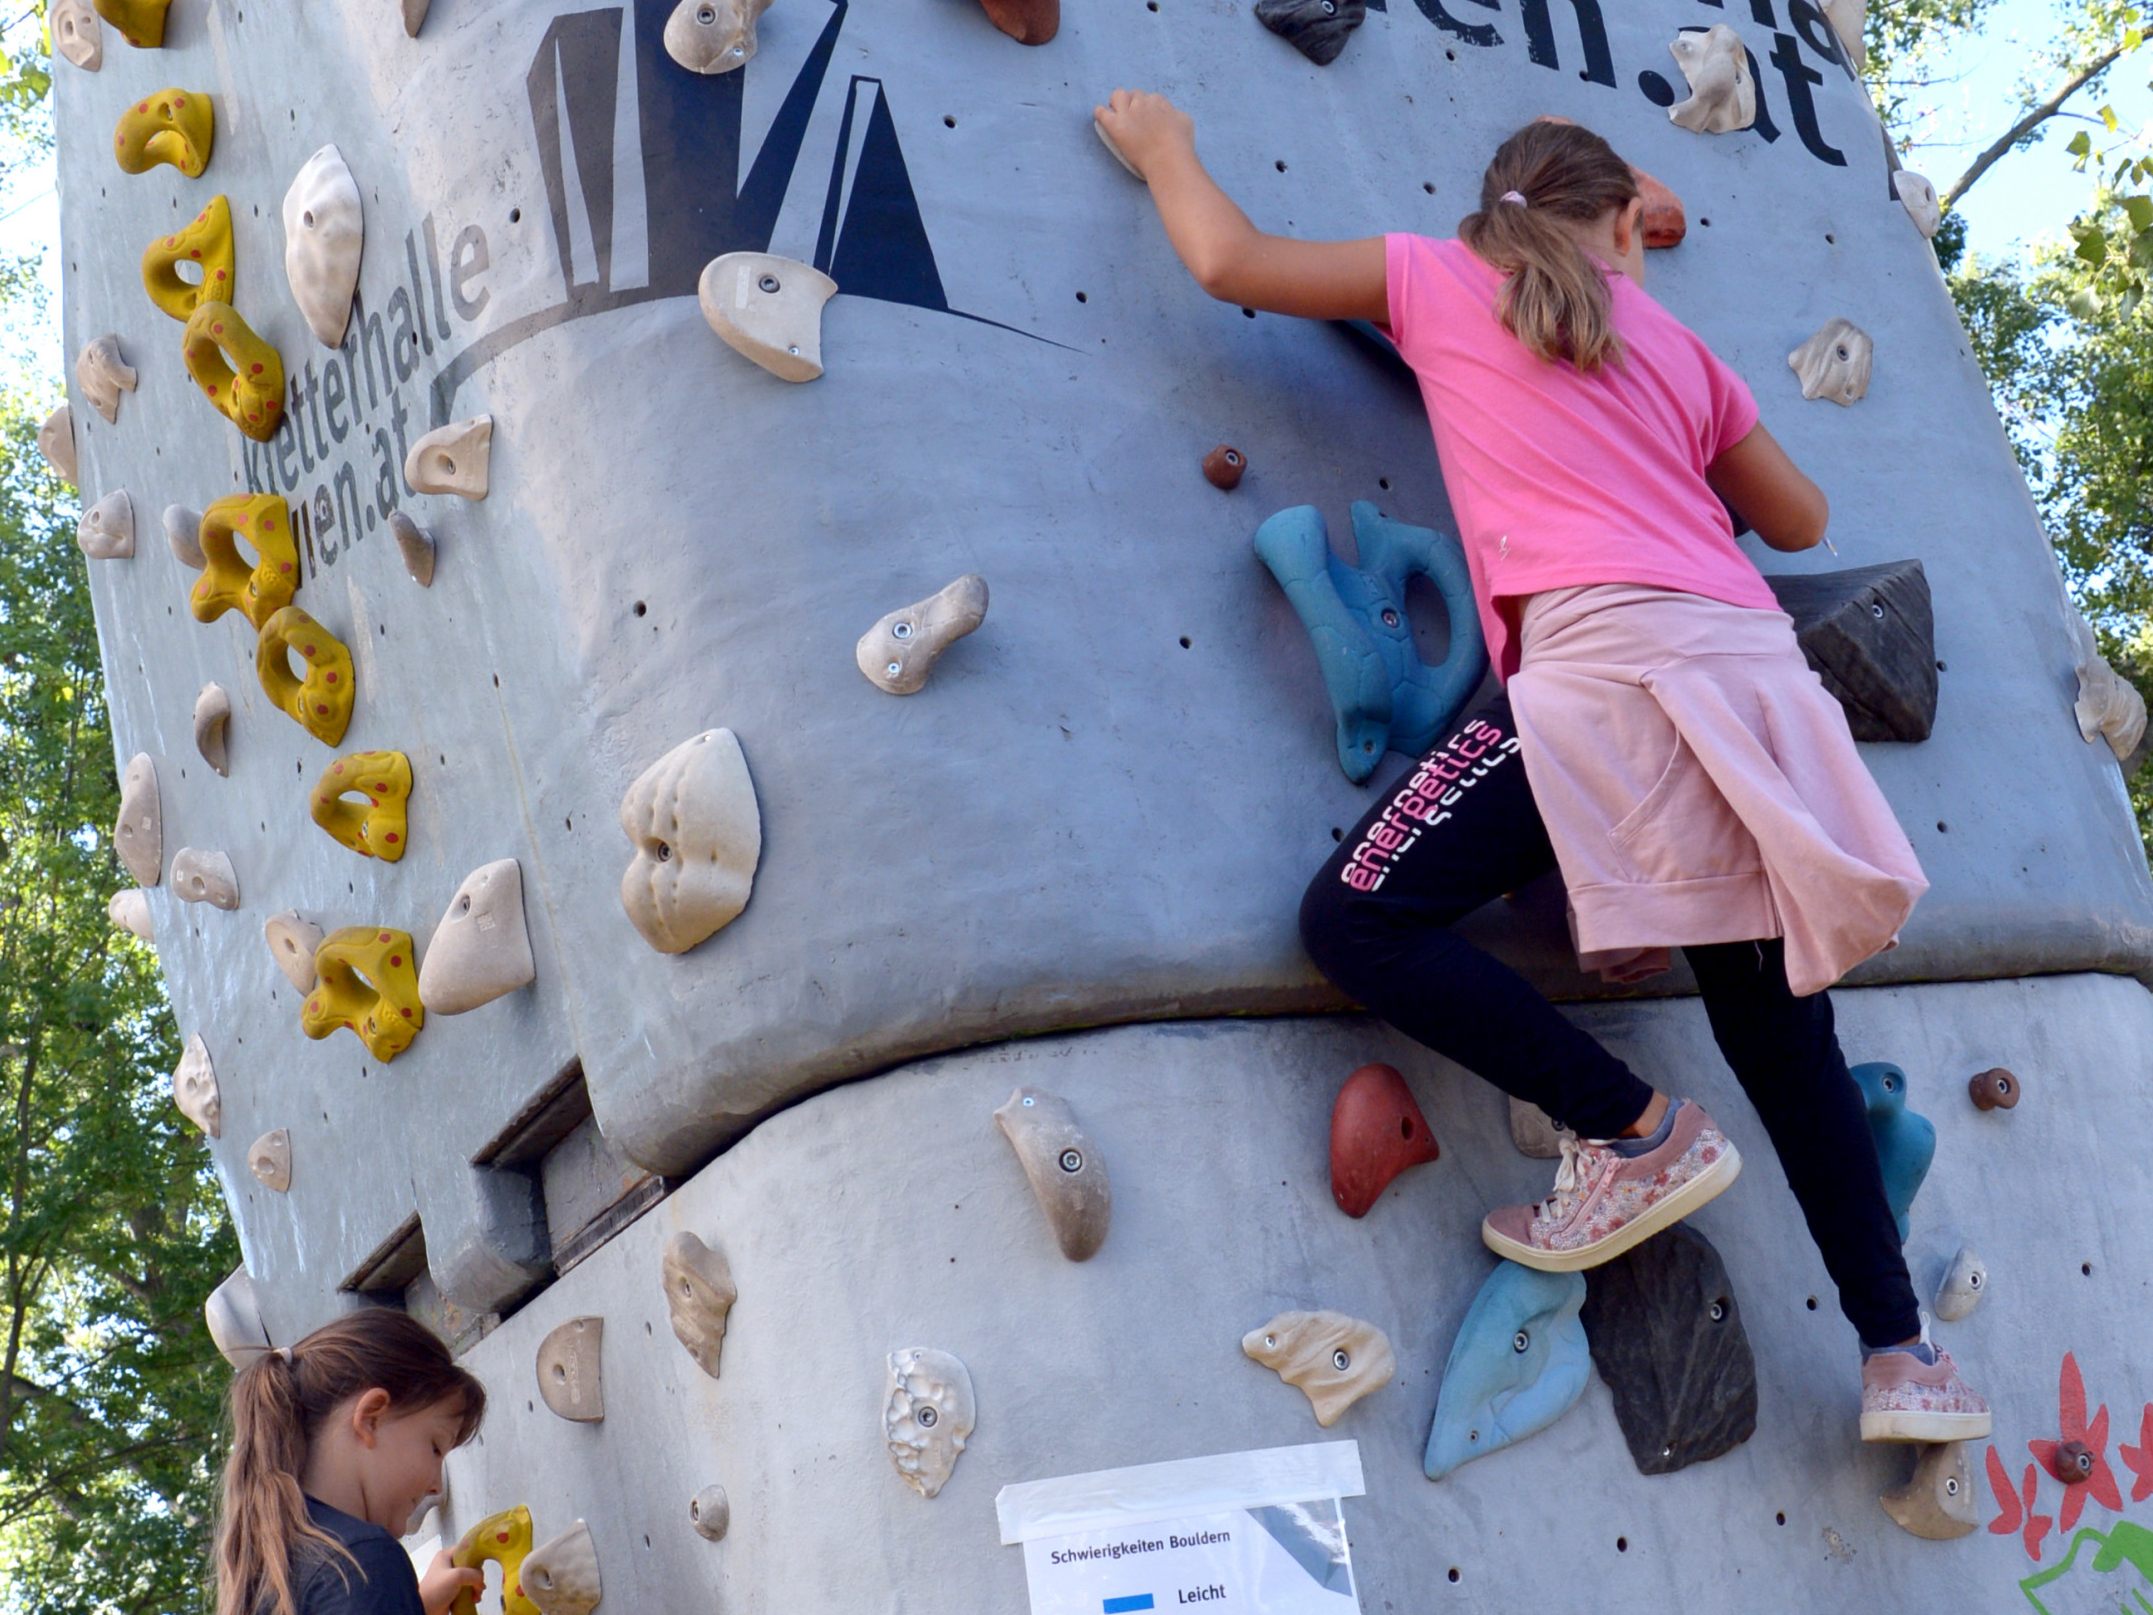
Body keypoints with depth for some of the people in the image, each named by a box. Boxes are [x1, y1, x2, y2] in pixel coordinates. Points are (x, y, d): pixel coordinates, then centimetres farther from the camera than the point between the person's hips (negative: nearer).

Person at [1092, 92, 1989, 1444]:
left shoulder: (1442, 278, 14)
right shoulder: (1674, 342, 25)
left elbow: (1229, 261, 17)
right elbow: (1801, 522, 32)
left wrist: (1164, 147, 36)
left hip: (1606, 659, -6)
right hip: (1753, 670, 6)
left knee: (1359, 920, -3)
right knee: (1774, 1018, 13)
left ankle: (1636, 1132, -5)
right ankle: (1903, 1355, 12)